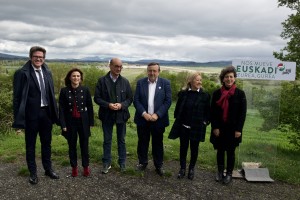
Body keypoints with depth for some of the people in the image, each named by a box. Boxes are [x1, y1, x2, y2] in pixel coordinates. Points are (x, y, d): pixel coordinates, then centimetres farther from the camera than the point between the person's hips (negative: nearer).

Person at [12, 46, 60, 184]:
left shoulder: (47, 72, 7)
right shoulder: (22, 73, -9)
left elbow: (51, 93, 9)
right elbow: (17, 96, -10)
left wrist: (54, 113, 6)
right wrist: (18, 118, -14)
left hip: (46, 112, 5)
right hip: (31, 114, -5)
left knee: (46, 143, 16)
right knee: (30, 145, 10)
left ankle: (48, 169, 32)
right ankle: (33, 173, 25)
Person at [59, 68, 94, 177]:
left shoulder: (85, 90, -2)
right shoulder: (64, 91, -3)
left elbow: (90, 107, 2)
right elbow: (62, 109, -2)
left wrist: (91, 122, 1)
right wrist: (63, 125, -7)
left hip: (83, 122, 0)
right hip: (70, 122, 0)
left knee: (84, 145, 8)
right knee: (72, 146, 11)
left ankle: (86, 167, 23)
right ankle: (74, 167, 25)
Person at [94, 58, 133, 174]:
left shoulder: (125, 81, 1)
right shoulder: (102, 81, -4)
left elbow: (129, 98, 2)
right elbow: (97, 98, -5)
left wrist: (121, 105, -17)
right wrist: (108, 105, -20)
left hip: (121, 115, 1)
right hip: (107, 115, -1)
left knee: (121, 140, 12)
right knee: (107, 140, 10)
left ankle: (122, 162, 26)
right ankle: (107, 163, 23)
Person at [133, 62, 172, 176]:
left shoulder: (165, 83, -1)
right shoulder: (140, 82, 2)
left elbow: (168, 101, -6)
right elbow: (136, 100, -2)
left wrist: (157, 114, -15)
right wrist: (144, 114, -14)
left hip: (158, 119, -1)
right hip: (143, 119, 1)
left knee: (158, 144, 9)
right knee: (142, 143, 12)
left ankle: (158, 165, 23)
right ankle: (142, 163, 29)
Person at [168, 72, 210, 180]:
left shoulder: (205, 95, -4)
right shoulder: (183, 94, -1)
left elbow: (208, 112, 2)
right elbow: (177, 109, 7)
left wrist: (205, 122, -5)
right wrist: (178, 120, 4)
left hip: (197, 128, -1)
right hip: (183, 127, 1)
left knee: (194, 149, 11)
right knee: (183, 148, 9)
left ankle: (192, 169, 28)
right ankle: (182, 168, 24)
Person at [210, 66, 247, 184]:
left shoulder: (240, 93, -3)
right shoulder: (217, 93, 1)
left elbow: (243, 113, -4)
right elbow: (213, 112, 0)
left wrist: (238, 129, -9)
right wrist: (215, 127, -7)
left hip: (233, 129, -2)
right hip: (219, 128, 2)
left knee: (230, 152, 7)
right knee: (220, 151, 11)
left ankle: (229, 173, 22)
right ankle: (220, 172, 28)